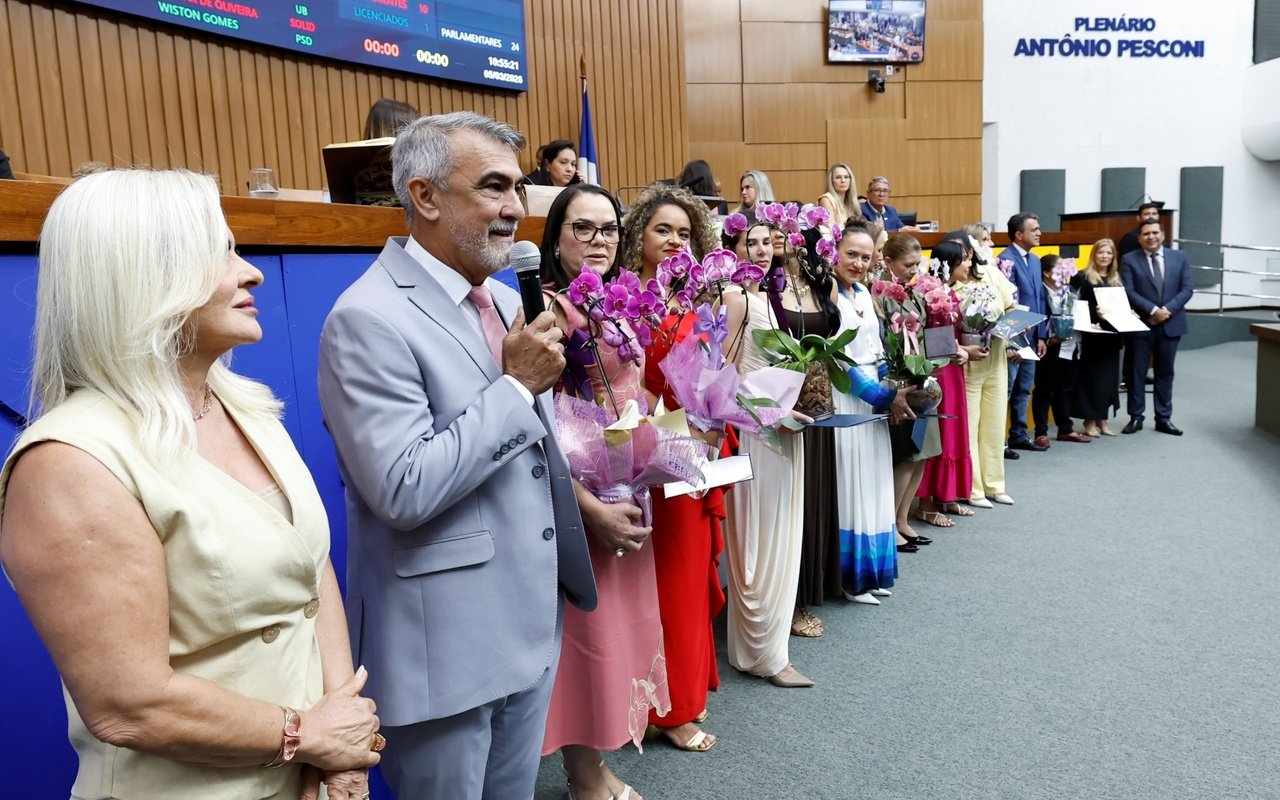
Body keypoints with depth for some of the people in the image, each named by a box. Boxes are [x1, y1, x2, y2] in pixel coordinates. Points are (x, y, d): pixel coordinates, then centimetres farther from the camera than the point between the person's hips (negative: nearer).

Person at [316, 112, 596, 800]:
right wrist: (517, 384, -20)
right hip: (445, 646, -7)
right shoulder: (368, 318, -19)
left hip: (531, 625, 8)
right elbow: (405, 491, -25)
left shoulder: (506, 301, 8)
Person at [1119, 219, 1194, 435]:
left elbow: (1186, 289, 0)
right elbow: (1129, 292, -9)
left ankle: (1164, 418, 17)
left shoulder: (1179, 257, 6)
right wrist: (1153, 310, -17)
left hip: (1171, 324, 2)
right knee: (1137, 371, 3)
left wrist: (1167, 310, -14)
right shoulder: (1129, 260, -1)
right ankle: (1136, 417, 11)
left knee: (1165, 372, 9)